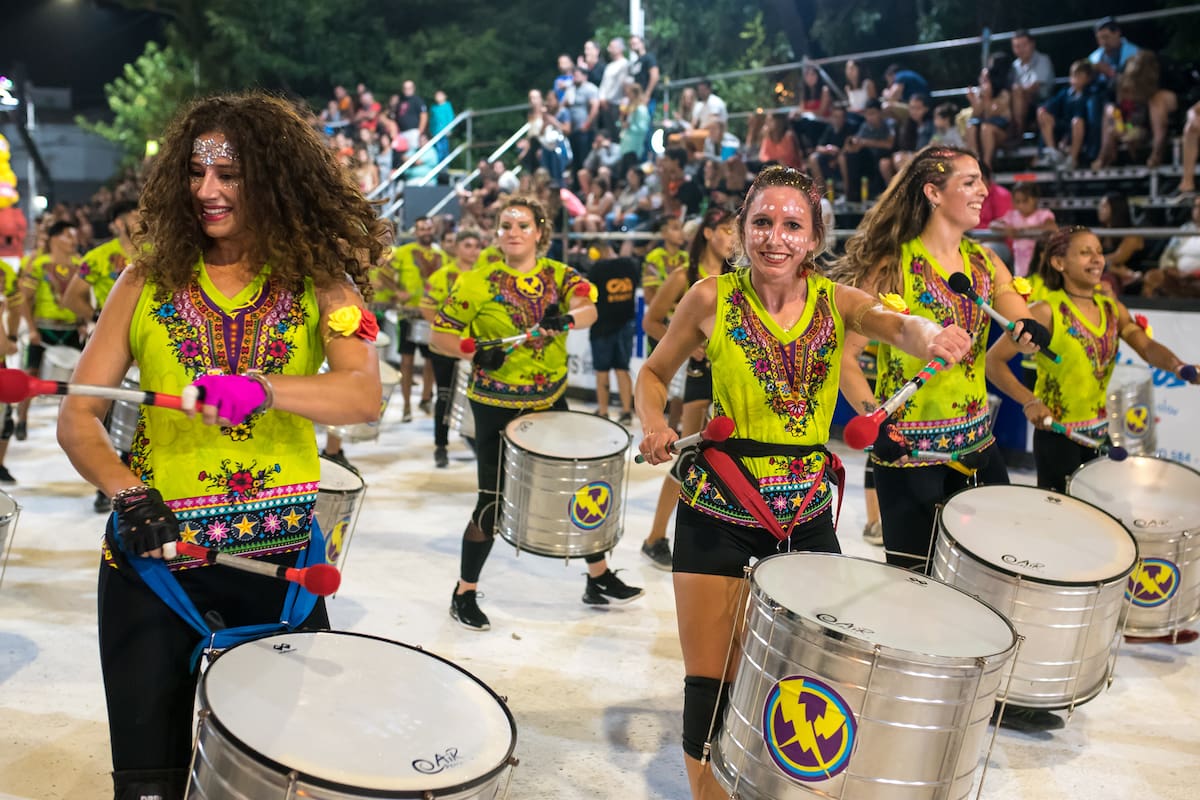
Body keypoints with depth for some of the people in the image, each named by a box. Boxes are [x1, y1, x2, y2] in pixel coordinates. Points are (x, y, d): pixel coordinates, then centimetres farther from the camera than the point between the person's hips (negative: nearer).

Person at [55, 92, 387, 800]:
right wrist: (126, 490, -19)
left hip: (279, 556, 0)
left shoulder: (318, 281, -1)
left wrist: (260, 389, -34)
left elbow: (365, 395, -17)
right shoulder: (149, 282, 3)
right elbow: (79, 416, -1)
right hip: (153, 555, 1)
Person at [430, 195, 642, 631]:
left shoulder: (559, 275, 1)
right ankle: (464, 593, 19)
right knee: (494, 499, 1)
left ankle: (600, 580, 31)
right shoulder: (477, 282, -8)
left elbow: (589, 310, -18)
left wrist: (567, 318, -41)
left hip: (551, 402, 4)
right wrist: (476, 352, -23)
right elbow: (439, 335, -5)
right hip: (497, 407, -4)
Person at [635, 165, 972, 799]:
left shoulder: (836, 301, -1)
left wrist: (933, 336, -46)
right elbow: (653, 375, 7)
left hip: (807, 514, 2)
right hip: (719, 510, -2)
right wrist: (654, 427, -14)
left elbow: (895, 323, -23)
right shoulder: (713, 298, -5)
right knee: (712, 690, 3)